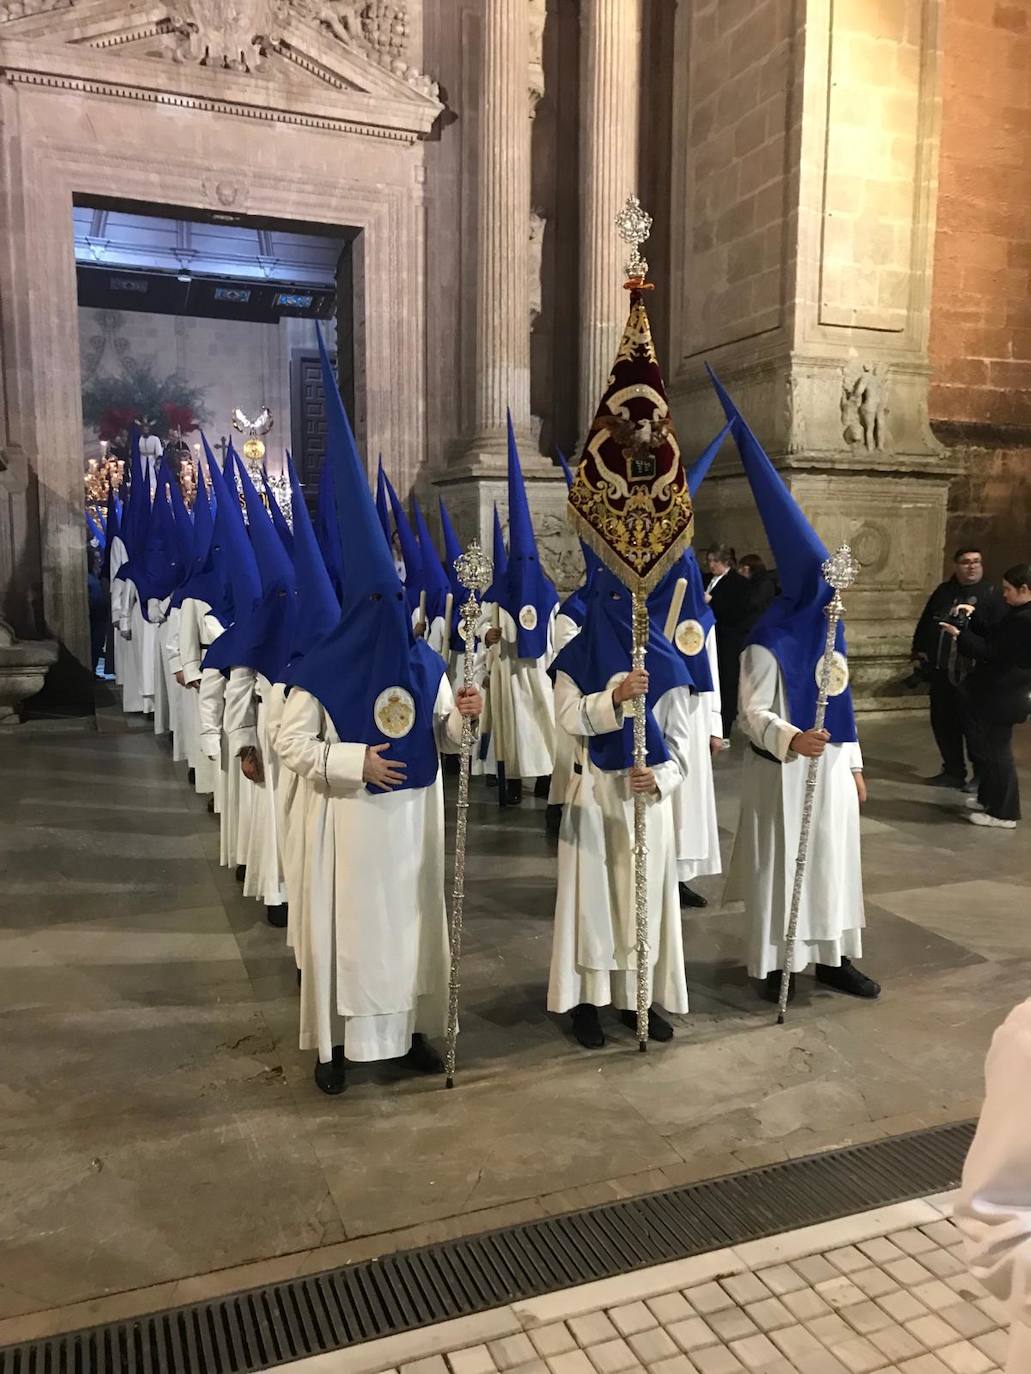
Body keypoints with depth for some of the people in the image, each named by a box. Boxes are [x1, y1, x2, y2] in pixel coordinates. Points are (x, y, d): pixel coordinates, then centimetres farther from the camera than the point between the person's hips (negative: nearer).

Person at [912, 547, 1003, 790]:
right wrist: (918, 652, 11)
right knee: (942, 723, 11)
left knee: (972, 725, -1)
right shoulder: (943, 591, 12)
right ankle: (953, 771, 25)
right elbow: (924, 623, 18)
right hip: (940, 672, 5)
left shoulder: (990, 595, -3)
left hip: (972, 675, -5)